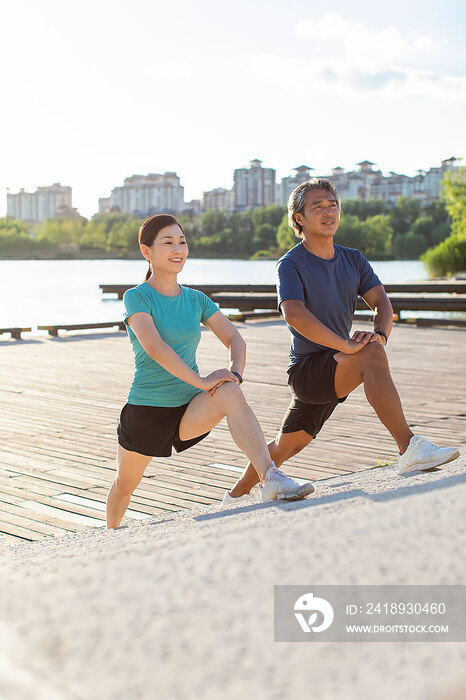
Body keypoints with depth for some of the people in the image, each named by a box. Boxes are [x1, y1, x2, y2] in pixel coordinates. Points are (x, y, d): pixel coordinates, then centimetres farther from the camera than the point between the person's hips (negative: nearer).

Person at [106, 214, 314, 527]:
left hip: (190, 410, 2)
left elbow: (235, 339, -1)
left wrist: (235, 372, -22)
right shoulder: (137, 297, -10)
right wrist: (200, 381, -33)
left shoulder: (196, 300, 6)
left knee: (229, 392, -30)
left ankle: (270, 478, -42)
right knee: (124, 485, 14)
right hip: (146, 409, -2)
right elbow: (154, 347, -25)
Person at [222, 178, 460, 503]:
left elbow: (381, 301, 1)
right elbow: (295, 315, -25)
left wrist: (380, 333, -23)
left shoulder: (353, 260, 11)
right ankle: (410, 448, -36)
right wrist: (346, 345, -34)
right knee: (372, 355, -32)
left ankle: (236, 496, 37)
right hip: (307, 369, -7)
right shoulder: (291, 264, -9)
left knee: (286, 446, 17)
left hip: (336, 372, 7)